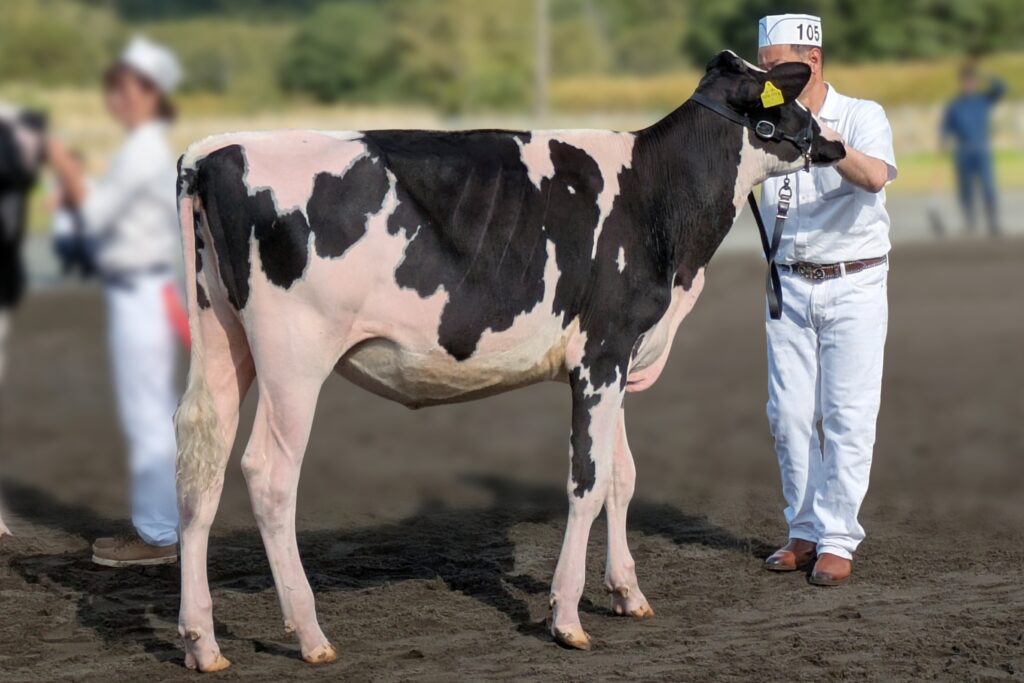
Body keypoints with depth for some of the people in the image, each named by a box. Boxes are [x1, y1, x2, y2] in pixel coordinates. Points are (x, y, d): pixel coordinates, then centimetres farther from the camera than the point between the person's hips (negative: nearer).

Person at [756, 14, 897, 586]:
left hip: (854, 286, -4)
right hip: (790, 286, 4)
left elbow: (875, 176, -25)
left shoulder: (862, 117, -5)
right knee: (790, 413, 4)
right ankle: (804, 533, 14)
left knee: (847, 415, -5)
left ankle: (838, 540, 1)